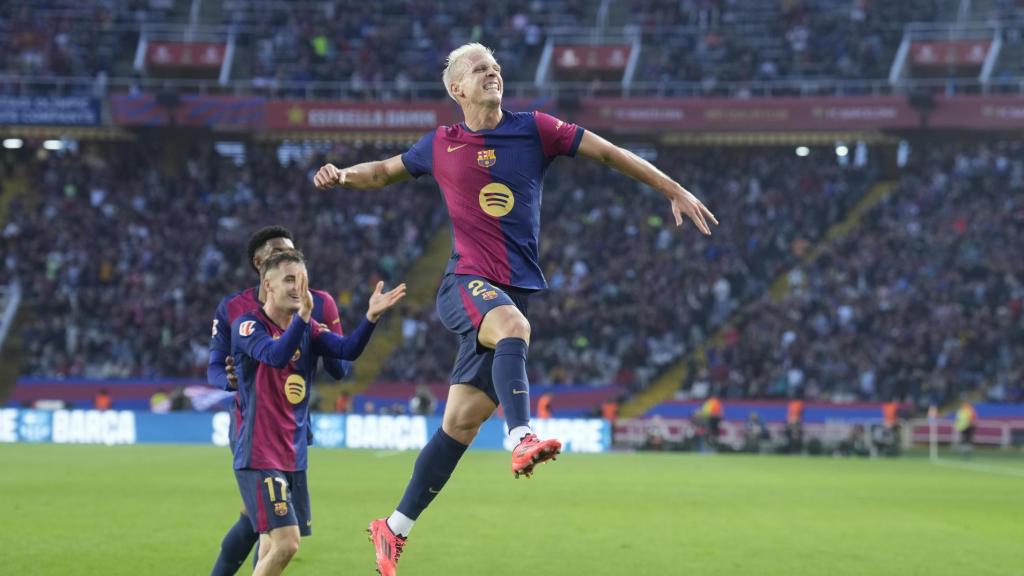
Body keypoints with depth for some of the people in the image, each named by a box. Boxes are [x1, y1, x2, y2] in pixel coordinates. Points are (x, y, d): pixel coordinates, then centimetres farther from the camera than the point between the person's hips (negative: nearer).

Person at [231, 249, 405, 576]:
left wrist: (371, 317, -27)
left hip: (293, 458, 7)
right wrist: (304, 314, -42)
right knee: (286, 542, -17)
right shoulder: (247, 326, -9)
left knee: (272, 548, 8)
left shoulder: (307, 329, 8)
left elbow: (347, 350, -10)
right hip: (259, 458, -7)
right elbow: (276, 355, -29)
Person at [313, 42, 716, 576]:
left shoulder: (533, 129, 5)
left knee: (461, 421, 1)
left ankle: (394, 529, 10)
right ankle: (523, 438, -55)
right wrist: (344, 175, 3)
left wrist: (673, 189, 5)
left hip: (515, 289, 2)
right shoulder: (440, 146, 7)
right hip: (465, 283, -2)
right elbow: (386, 170, 24)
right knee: (514, 325, -38)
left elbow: (607, 152, 8)